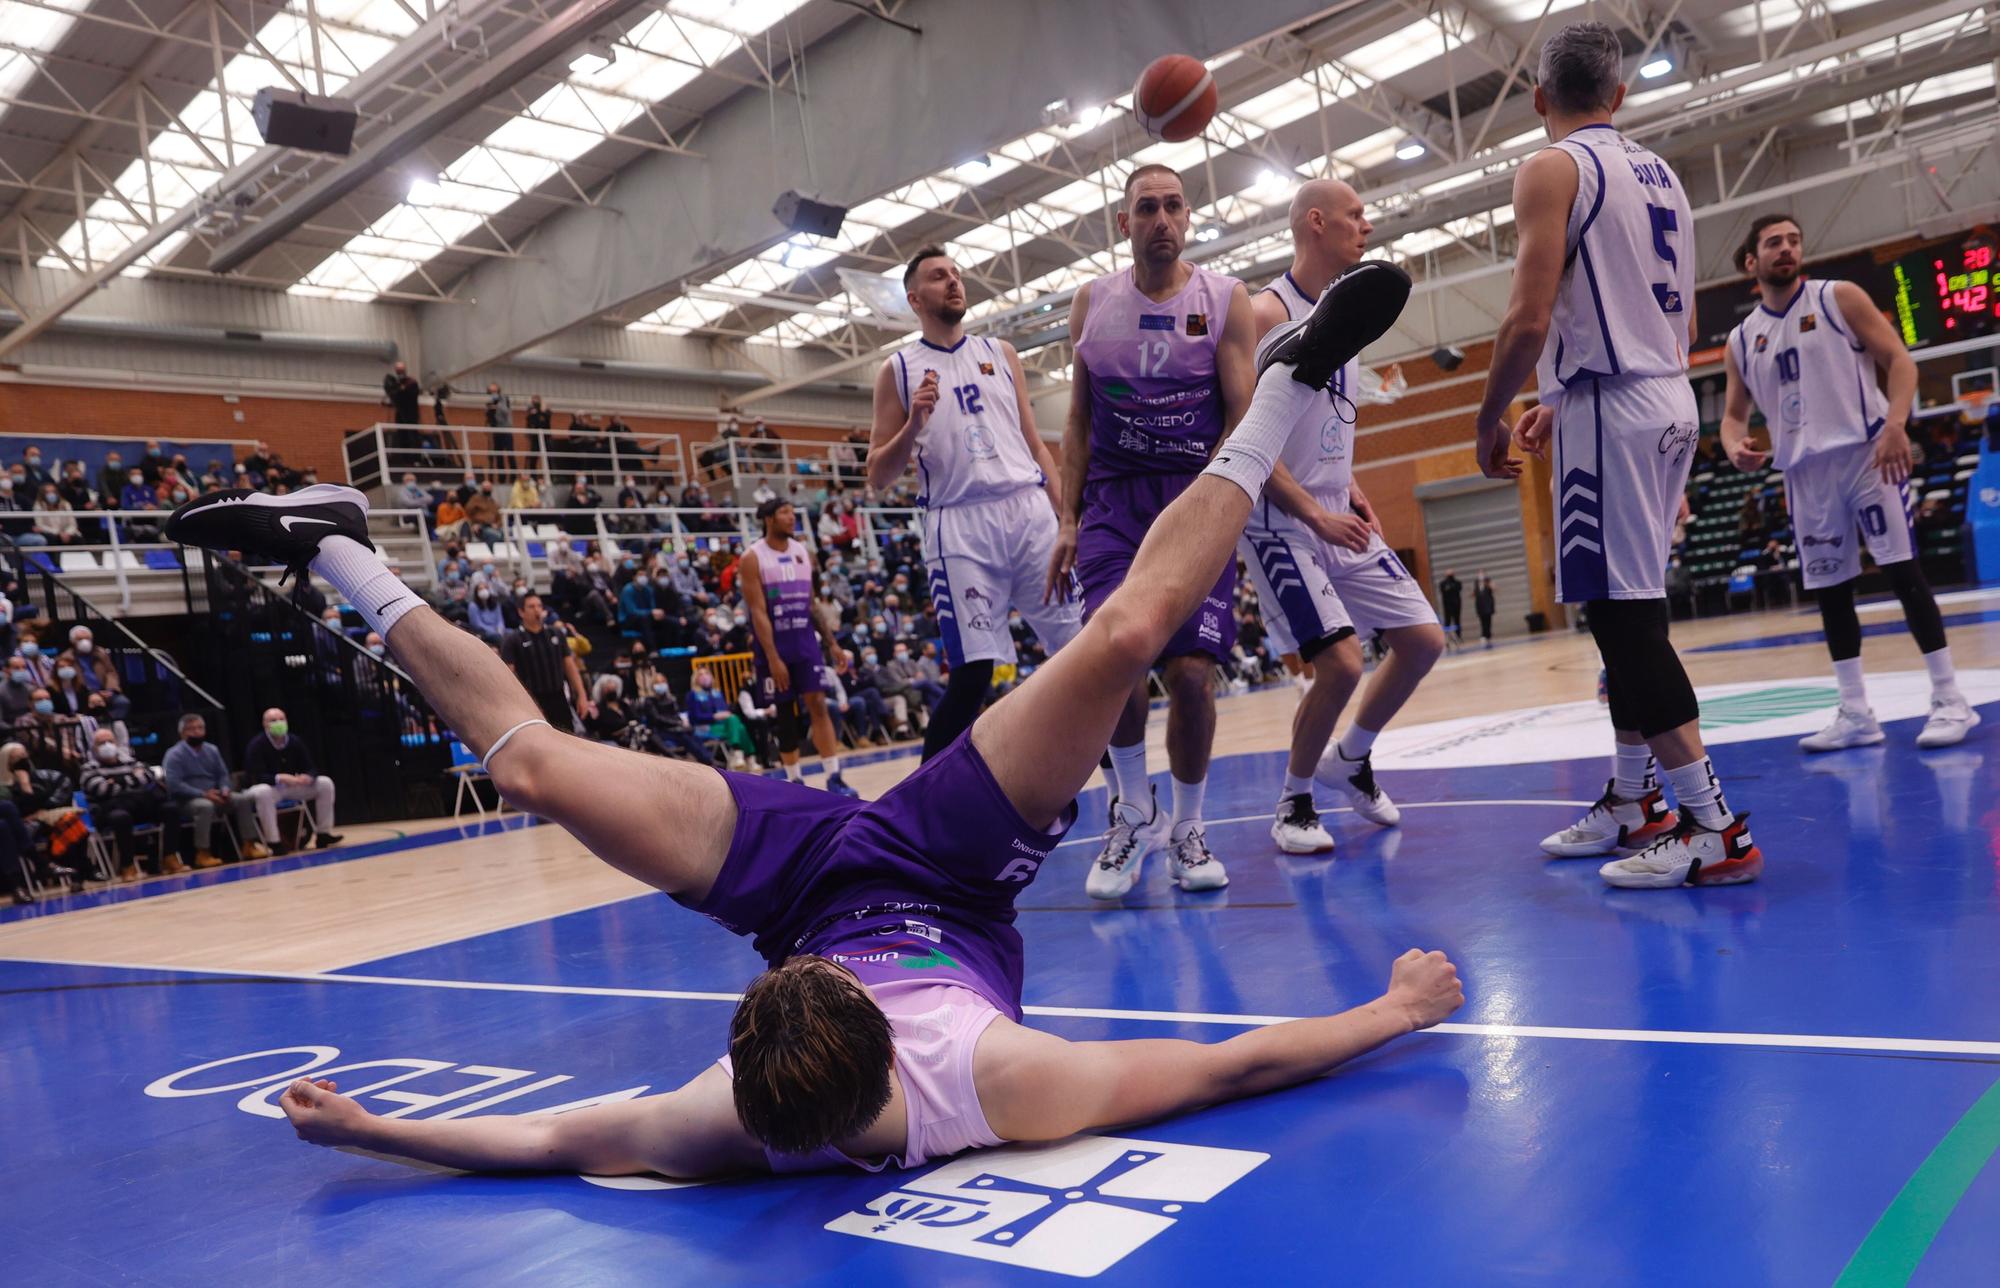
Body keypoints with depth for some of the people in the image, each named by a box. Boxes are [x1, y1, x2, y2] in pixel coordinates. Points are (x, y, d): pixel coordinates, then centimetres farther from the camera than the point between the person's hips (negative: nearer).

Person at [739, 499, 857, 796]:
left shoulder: (804, 553, 8)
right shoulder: (753, 558, -8)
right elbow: (758, 612, -14)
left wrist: (831, 642, 9)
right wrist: (773, 658, -20)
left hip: (805, 641, 4)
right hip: (774, 646, -3)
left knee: (818, 705, -5)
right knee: (785, 715, 4)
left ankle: (834, 777, -5)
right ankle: (795, 781, 14)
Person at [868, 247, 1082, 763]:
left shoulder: (1001, 353, 17)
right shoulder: (898, 370, 8)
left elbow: (1035, 445, 18)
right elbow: (878, 478, 5)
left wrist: (1067, 520, 9)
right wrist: (914, 425, -12)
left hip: (1031, 510, 3)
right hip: (959, 524, -3)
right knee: (972, 672, -10)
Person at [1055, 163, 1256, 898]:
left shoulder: (1225, 300, 2)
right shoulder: (1092, 303, 8)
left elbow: (1242, 420, -2)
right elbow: (1078, 422, 11)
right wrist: (1067, 521, 3)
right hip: (1113, 499, 1)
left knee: (1191, 672, -8)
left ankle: (1187, 829, 14)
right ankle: (1134, 812, 7)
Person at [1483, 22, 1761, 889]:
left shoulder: (1552, 169, -7)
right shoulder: (1660, 175, 18)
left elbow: (1530, 320, -17)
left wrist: (1490, 420, -4)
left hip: (1610, 410, -9)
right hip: (1671, 401, 9)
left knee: (1624, 615, -8)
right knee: (1627, 609, 15)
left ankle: (1714, 829, -8)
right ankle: (1632, 802, 23)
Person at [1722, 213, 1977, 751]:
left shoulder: (1840, 298, 0)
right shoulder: (1741, 340, 10)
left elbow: (1899, 359, -4)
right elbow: (1734, 413, 15)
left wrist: (1896, 425, -21)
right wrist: (1736, 448, -8)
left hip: (1865, 452, -4)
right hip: (1805, 471, 4)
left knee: (1903, 570, -9)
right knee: (1828, 589, 5)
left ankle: (1949, 699, -2)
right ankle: (1855, 713, 11)